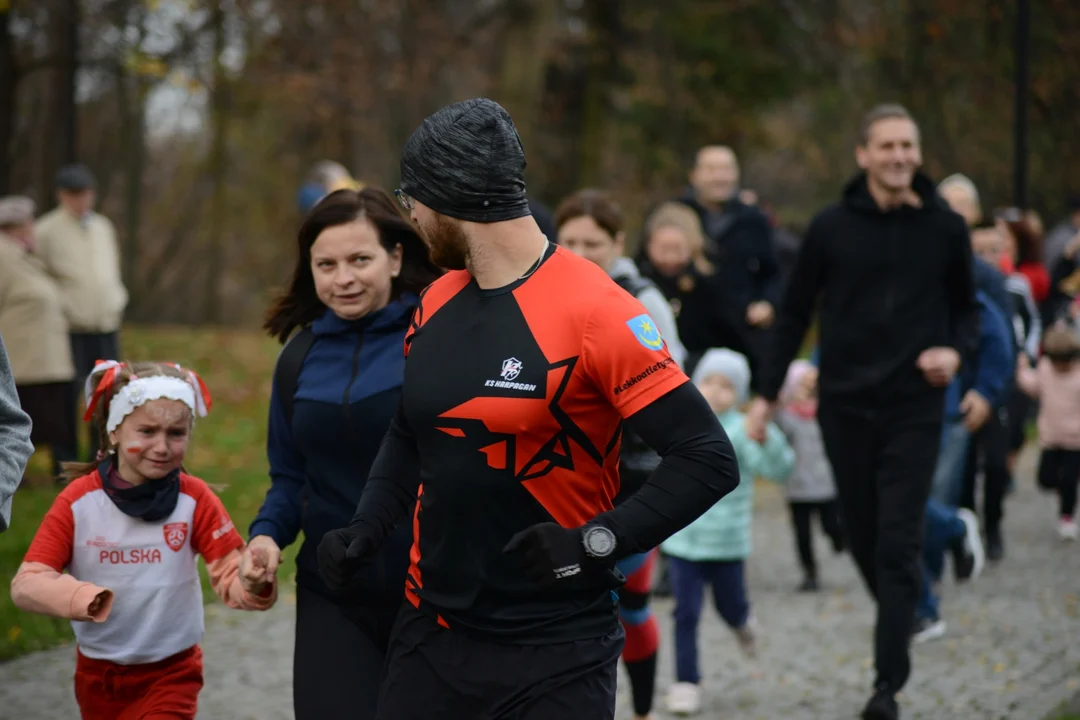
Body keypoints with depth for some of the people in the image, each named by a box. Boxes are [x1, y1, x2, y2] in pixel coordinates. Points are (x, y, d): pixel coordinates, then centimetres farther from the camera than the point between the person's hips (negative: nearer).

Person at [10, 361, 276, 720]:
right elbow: (25, 584, -16)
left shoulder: (195, 499, -11)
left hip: (170, 675, -2)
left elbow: (229, 577, -13)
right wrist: (78, 596, -38)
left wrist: (250, 585, -38)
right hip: (98, 675, 2)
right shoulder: (79, 501, -13)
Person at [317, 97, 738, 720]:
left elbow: (707, 460, -16)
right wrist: (365, 530, 8)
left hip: (557, 655, -6)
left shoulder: (595, 312, -15)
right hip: (433, 639, 6)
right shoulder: (435, 305, 7)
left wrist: (594, 543, -22)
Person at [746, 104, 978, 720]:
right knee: (864, 539, 10)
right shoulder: (832, 228, 0)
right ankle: (902, 629, 34)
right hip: (846, 407, 1)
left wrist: (957, 350, -9)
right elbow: (796, 314, 7)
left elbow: (967, 306, 13)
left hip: (915, 409, -1)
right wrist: (768, 394, 4)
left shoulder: (946, 228, 1)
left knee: (899, 545, -7)